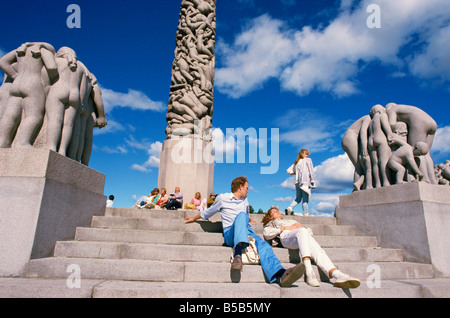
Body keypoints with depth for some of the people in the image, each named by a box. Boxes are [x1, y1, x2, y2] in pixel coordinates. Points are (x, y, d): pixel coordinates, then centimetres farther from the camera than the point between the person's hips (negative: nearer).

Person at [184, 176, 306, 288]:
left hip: (247, 232, 4)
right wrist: (194, 218, 35)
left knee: (263, 244, -31)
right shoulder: (222, 198, 13)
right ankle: (238, 253, -55)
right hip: (230, 234, -4)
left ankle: (280, 276, -57)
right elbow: (208, 212, 26)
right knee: (241, 215, -37)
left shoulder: (245, 200, 28)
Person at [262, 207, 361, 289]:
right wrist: (283, 229, 1)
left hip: (305, 236, 5)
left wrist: (307, 229, 13)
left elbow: (308, 230, 37)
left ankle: (335, 274, -55)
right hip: (286, 236, -5)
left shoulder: (292, 221, 45)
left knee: (317, 250, -29)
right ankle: (309, 272, -54)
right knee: (302, 231, -40)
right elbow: (267, 234, 9)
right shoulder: (271, 223, 32)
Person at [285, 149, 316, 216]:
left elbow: (289, 170, 20)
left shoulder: (296, 162, 19)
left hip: (297, 182, 6)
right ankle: (305, 213, -4)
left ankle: (290, 208, -8)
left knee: (298, 198, 11)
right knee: (305, 199, -3)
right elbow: (311, 171, -3)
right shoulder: (308, 160, 3)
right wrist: (312, 181, -3)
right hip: (305, 181, -6)